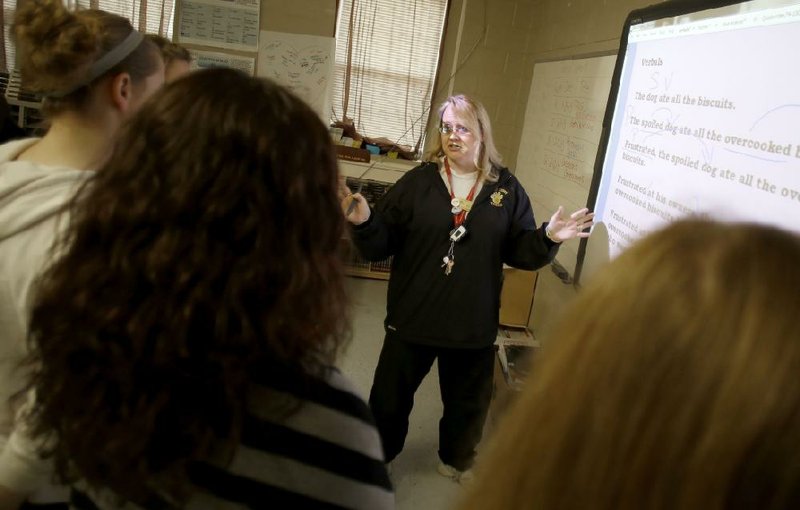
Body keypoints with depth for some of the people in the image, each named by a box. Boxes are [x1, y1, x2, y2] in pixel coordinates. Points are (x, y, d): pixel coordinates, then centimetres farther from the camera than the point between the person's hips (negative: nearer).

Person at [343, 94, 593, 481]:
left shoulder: (507, 189, -2)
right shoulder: (418, 181, -6)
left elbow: (521, 253, -1)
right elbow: (379, 246, -9)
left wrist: (548, 238, -19)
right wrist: (364, 222, -28)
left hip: (473, 325, 1)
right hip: (411, 318, -1)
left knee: (468, 404, 22)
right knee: (390, 398, 15)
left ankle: (457, 461, 50)